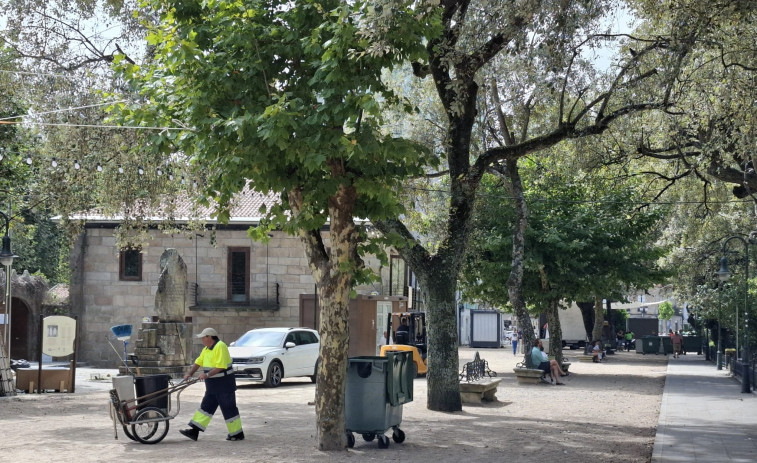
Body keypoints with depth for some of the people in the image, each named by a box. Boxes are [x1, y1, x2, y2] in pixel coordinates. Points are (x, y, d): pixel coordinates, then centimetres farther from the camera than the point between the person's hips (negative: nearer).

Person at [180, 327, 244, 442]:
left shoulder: (220, 347, -18)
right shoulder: (206, 349, 13)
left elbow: (221, 367, -25)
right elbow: (198, 362, 17)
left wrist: (207, 375, -26)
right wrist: (190, 374, 6)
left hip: (224, 385, -10)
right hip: (213, 386, 10)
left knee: (228, 409, -2)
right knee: (206, 407, 8)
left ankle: (237, 434, 7)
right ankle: (194, 431, 9)